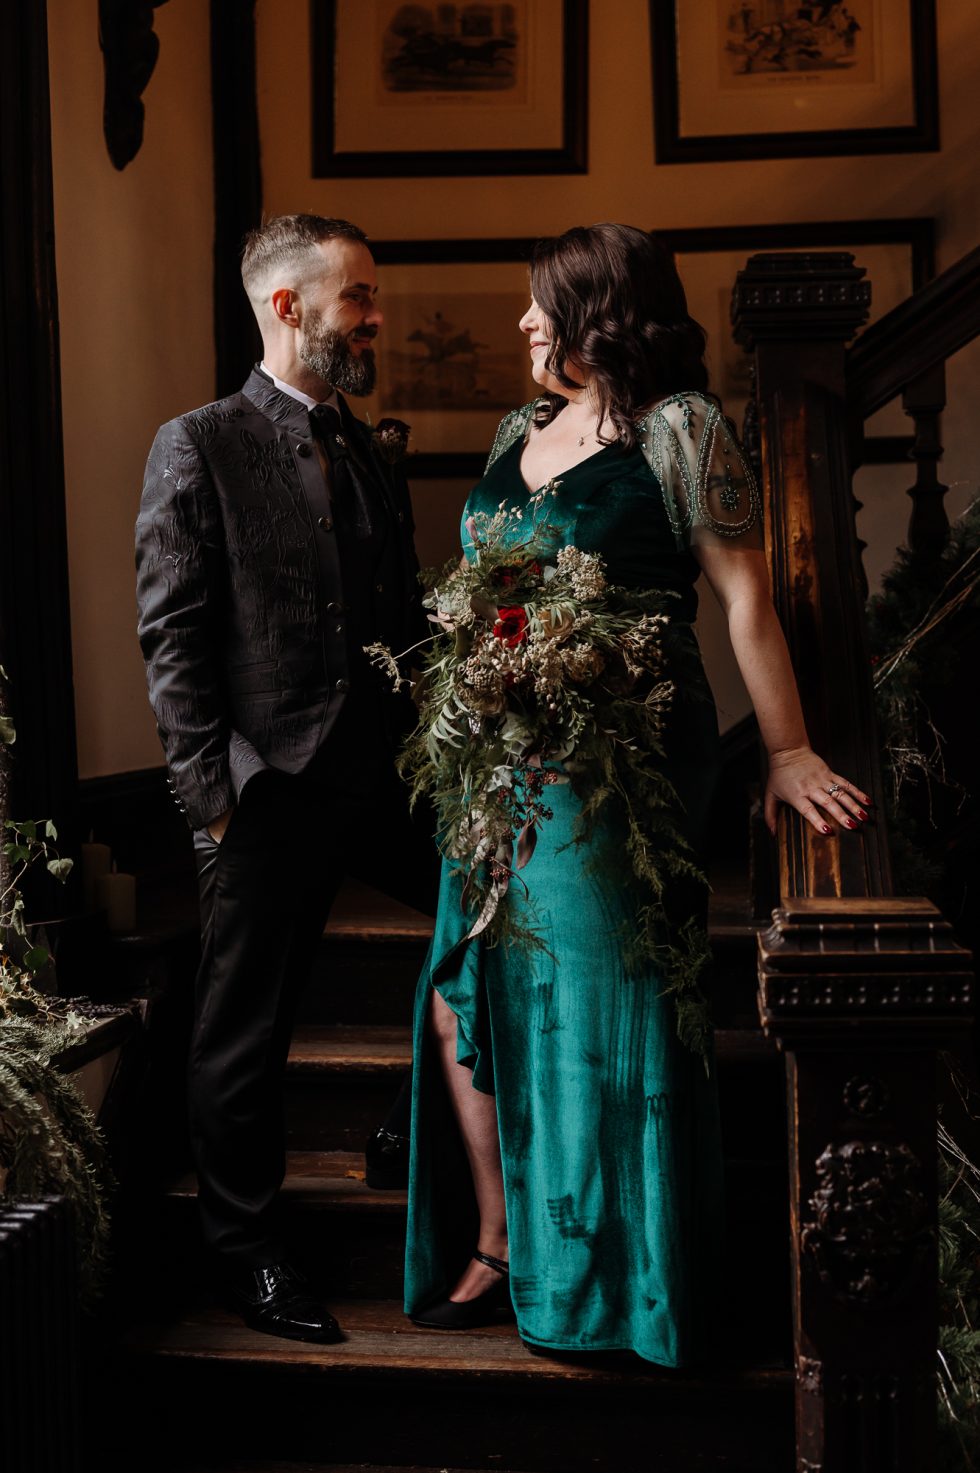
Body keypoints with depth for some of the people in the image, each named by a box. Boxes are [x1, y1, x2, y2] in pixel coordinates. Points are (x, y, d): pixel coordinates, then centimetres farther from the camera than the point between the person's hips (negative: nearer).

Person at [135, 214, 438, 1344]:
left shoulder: (374, 455, 16)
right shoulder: (198, 447, -3)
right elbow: (173, 639, -8)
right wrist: (211, 796, -13)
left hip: (383, 777, 6)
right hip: (268, 788, -6)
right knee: (244, 1028, 5)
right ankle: (243, 1248, 24)